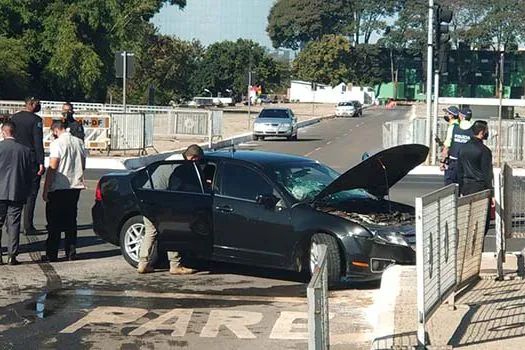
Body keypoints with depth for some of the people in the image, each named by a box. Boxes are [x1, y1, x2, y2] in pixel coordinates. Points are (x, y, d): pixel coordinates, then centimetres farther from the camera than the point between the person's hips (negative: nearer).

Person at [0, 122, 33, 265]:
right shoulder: (25, 150, 2)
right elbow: (30, 174, 6)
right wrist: (26, 194, 14)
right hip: (18, 194, 2)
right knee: (14, 225, 5)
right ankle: (12, 255, 4)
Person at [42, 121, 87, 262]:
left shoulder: (56, 144, -12)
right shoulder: (79, 142, 7)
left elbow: (52, 168, -16)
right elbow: (83, 165, 16)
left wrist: (46, 190, -13)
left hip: (58, 188, -6)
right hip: (75, 186, 6)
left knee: (54, 223, 2)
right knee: (71, 221, 13)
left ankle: (52, 254, 4)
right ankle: (71, 252, 13)